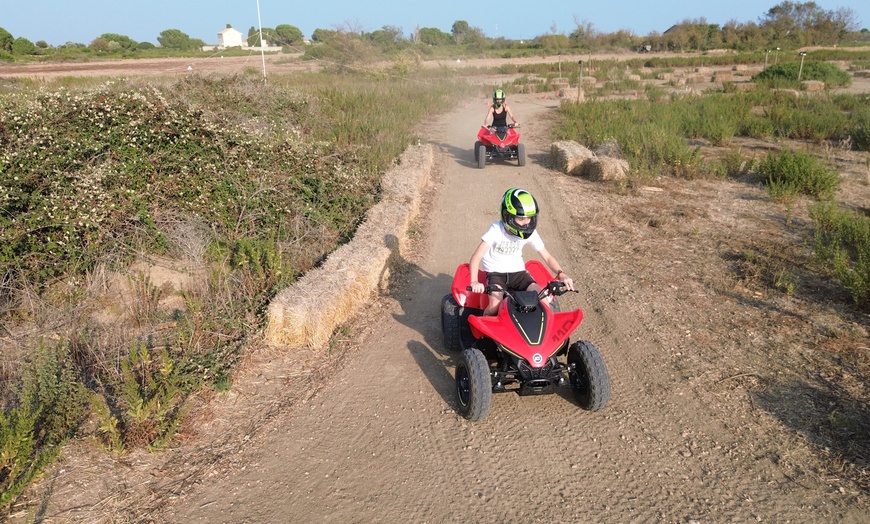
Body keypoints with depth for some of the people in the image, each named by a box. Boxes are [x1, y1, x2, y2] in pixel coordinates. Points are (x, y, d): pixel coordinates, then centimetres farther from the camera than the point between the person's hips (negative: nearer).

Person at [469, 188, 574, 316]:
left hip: (518, 272, 4)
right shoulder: (496, 230, -19)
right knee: (495, 305, -31)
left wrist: (561, 274, -21)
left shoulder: (530, 233, -7)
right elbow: (476, 257, -26)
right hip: (496, 273, -4)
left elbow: (547, 257, -1)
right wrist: (474, 282, -43)